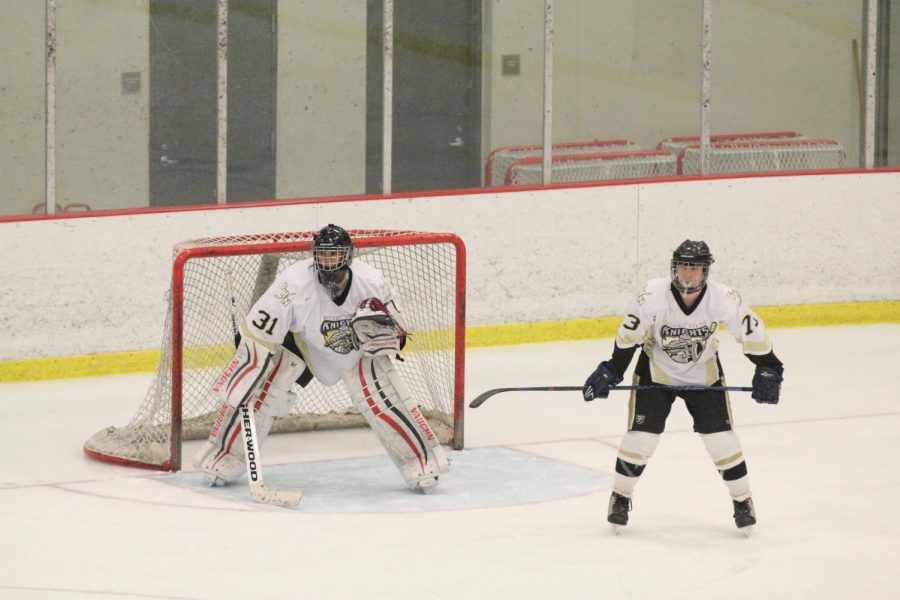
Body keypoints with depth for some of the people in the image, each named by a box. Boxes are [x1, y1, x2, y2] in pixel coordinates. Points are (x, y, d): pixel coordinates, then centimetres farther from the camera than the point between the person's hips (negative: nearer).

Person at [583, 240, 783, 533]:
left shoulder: (723, 299, -25)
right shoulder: (652, 295, -28)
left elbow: (753, 332, -12)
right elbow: (628, 336, -16)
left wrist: (768, 371, -13)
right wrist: (610, 372, -17)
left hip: (703, 374, 1)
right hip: (656, 371, -1)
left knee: (720, 436, -5)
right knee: (641, 434, -8)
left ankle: (743, 500, 12)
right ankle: (620, 496, 12)